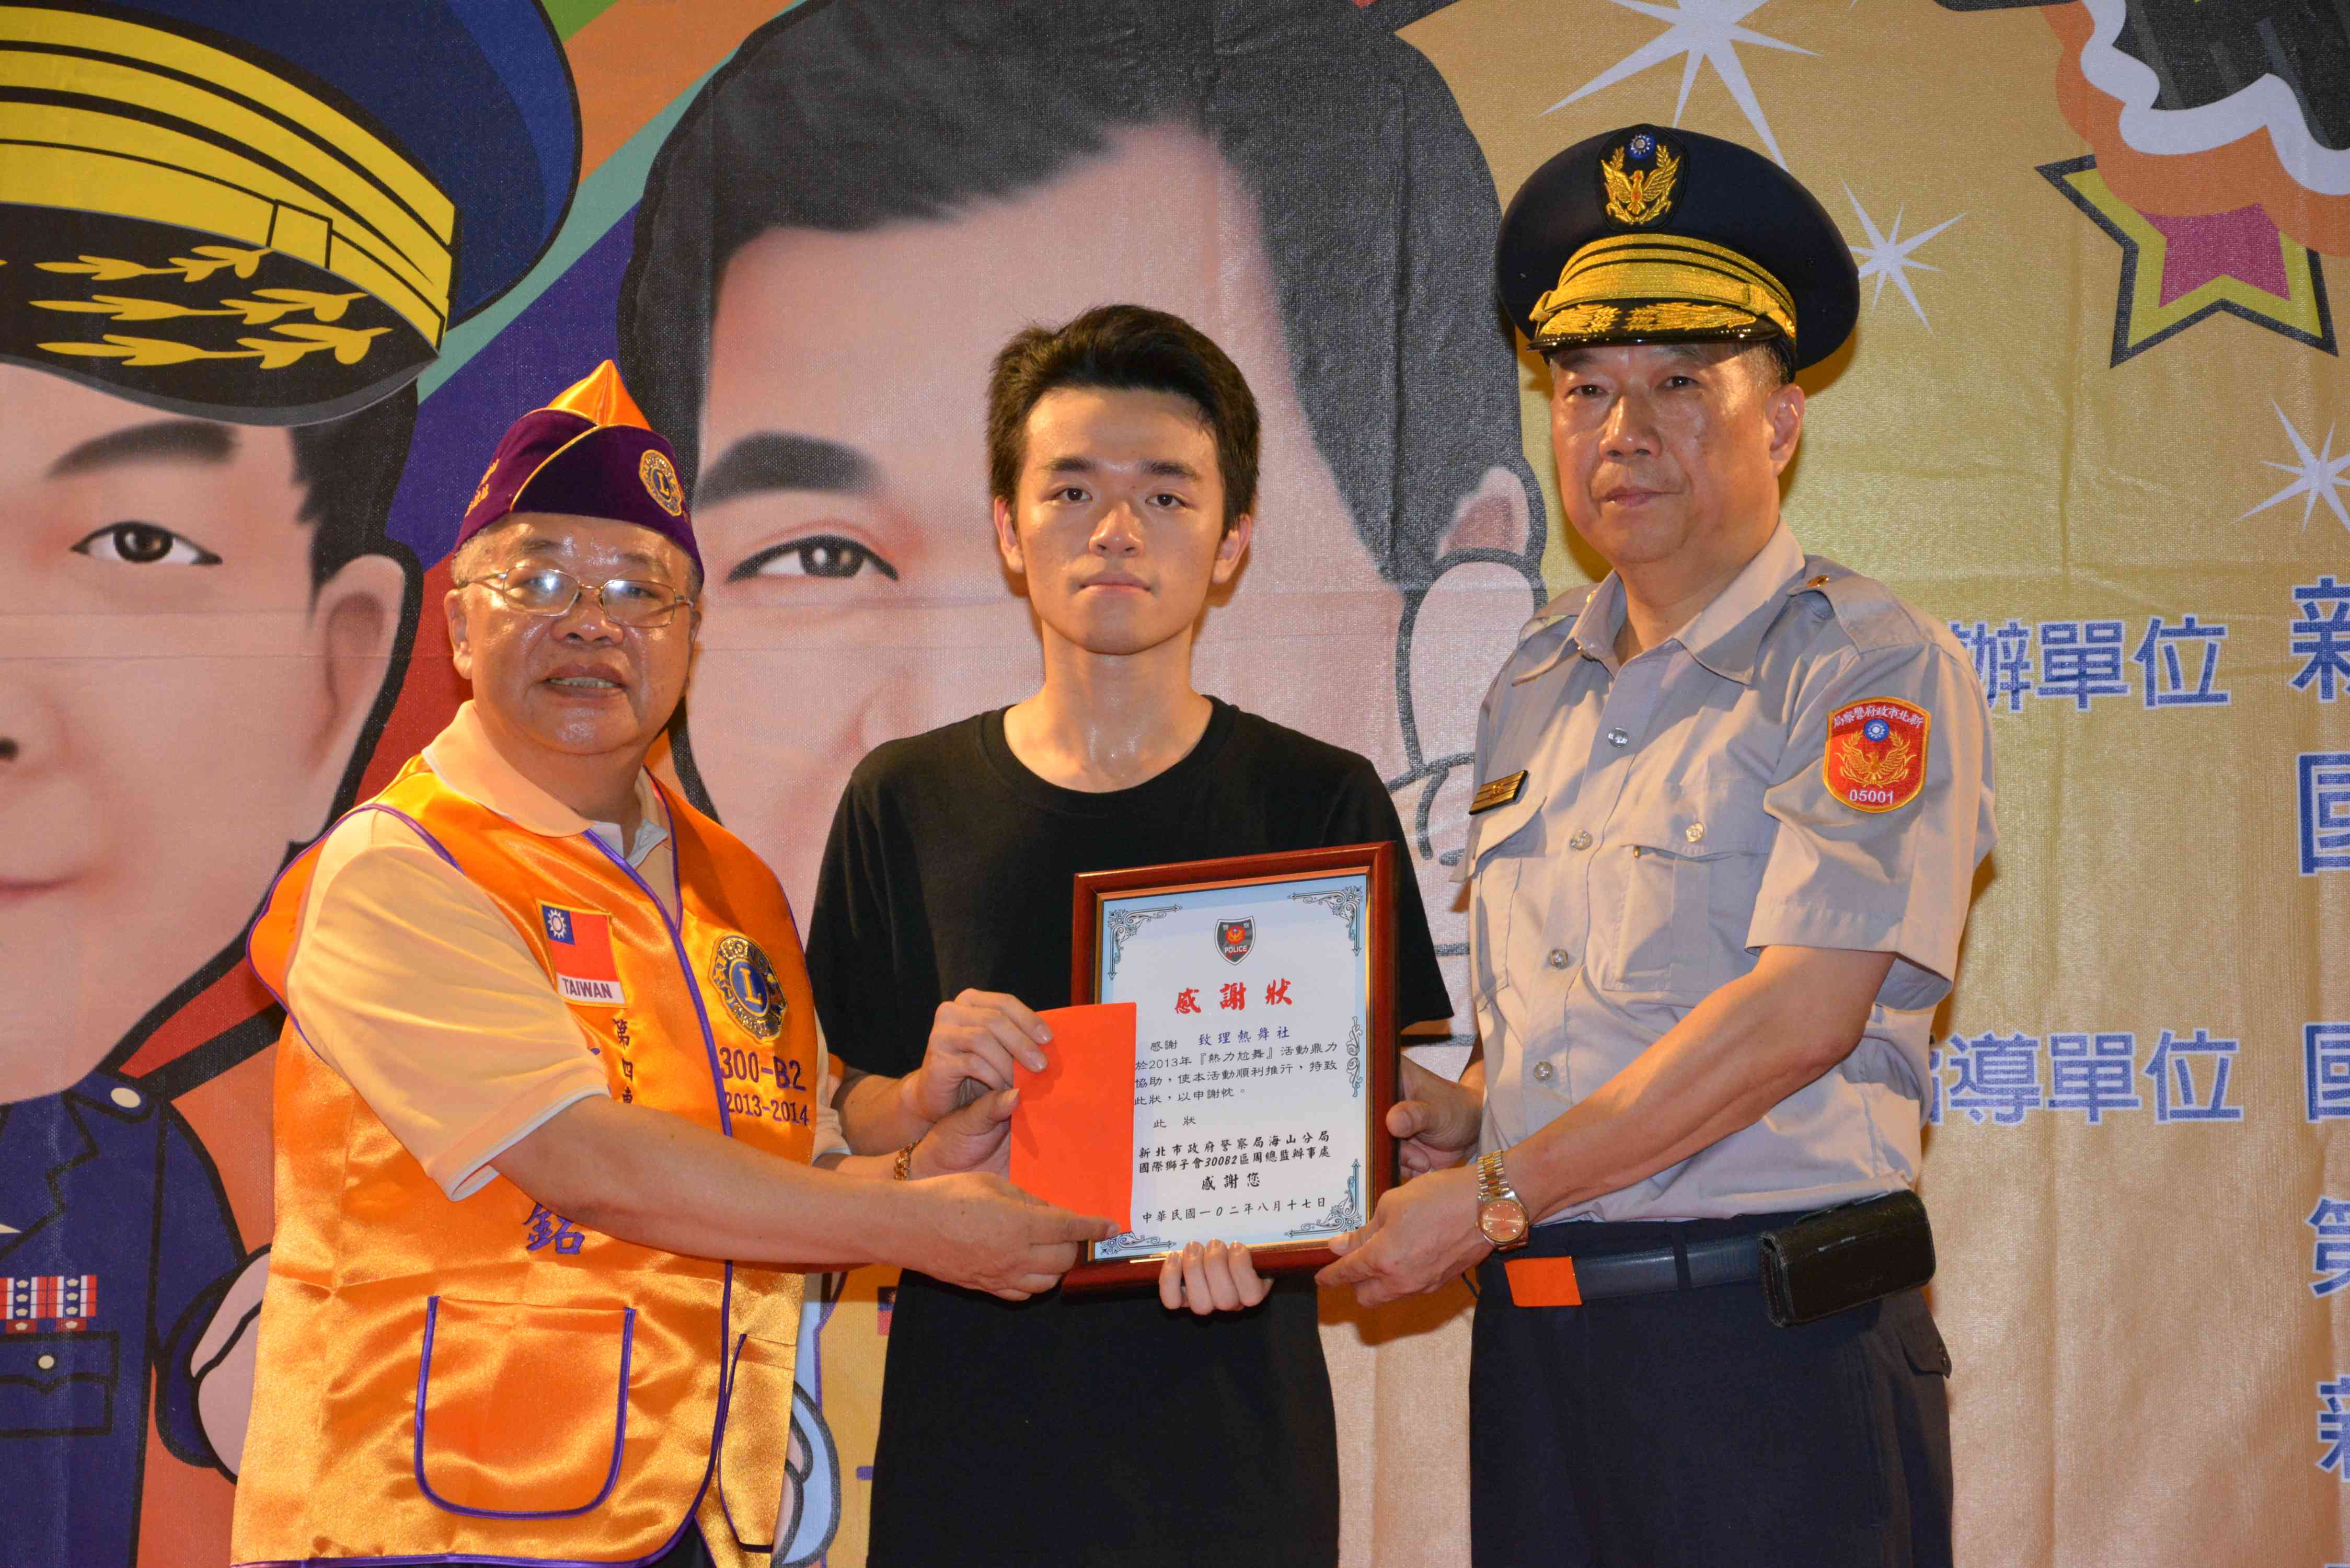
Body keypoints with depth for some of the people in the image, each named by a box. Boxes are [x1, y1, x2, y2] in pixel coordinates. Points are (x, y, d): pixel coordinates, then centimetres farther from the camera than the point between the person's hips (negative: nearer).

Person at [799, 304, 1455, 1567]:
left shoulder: (1321, 802, 2)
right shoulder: (906, 800, 4)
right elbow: (847, 1122, 7)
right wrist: (929, 1098, -13)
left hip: (1231, 1428, -1)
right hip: (970, 1427, 1)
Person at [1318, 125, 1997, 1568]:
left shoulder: (1874, 669, -8)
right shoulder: (1534, 688, 14)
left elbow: (1798, 1013, -17)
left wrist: (1491, 1199, -15)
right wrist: (1470, 1113, 2)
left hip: (1775, 1343, -6)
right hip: (1535, 1335, 6)